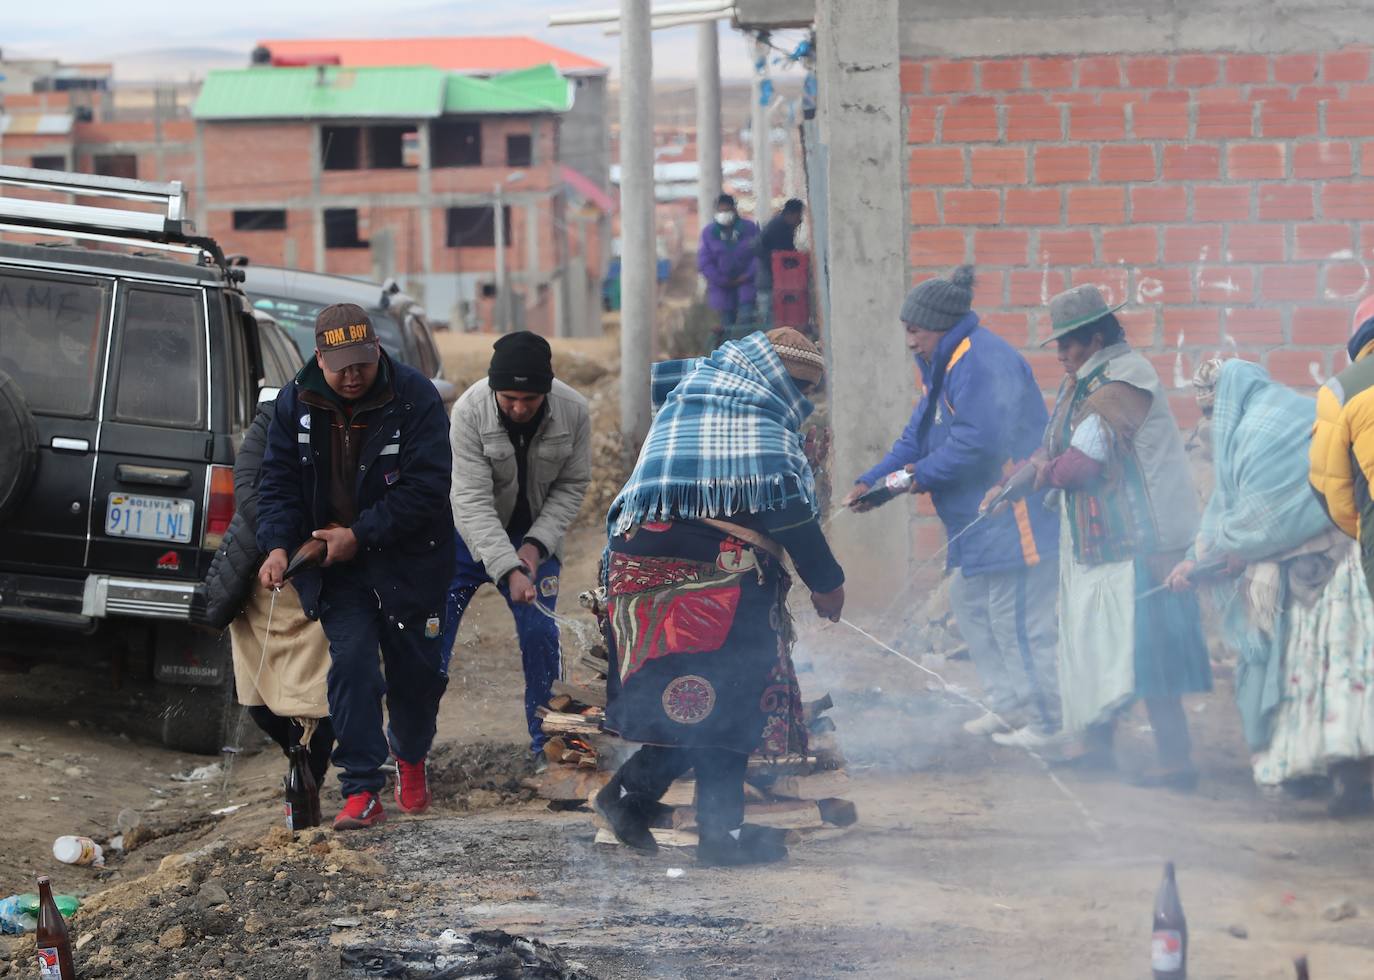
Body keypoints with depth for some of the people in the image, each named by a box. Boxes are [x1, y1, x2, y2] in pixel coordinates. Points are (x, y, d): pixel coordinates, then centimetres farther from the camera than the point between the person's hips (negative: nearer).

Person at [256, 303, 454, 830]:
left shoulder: (413, 397, -15)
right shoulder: (295, 403, -4)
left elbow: (425, 489, -18)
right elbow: (279, 484, 1)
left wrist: (359, 536, -22)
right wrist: (278, 545, -17)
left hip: (408, 563, -1)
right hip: (337, 568, 1)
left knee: (418, 670, 8)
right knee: (351, 665, -11)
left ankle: (410, 755, 39)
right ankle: (361, 793, -8)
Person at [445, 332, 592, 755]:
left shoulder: (573, 412, -19)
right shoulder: (469, 412, -28)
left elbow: (571, 487, -6)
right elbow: (473, 502, -30)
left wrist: (535, 546, -18)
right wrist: (509, 570, -38)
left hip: (534, 537, 2)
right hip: (471, 533, -2)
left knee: (540, 634, -6)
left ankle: (547, 742, 8)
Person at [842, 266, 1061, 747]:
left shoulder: (983, 362, -19)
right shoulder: (944, 366, 17)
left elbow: (980, 441, -28)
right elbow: (918, 437, 20)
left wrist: (923, 474, -15)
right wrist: (872, 482, 7)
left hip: (1014, 521, -12)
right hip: (979, 520, 12)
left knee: (1016, 620, -8)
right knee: (968, 599, 17)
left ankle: (1046, 720, 0)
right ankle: (1009, 704, 24)